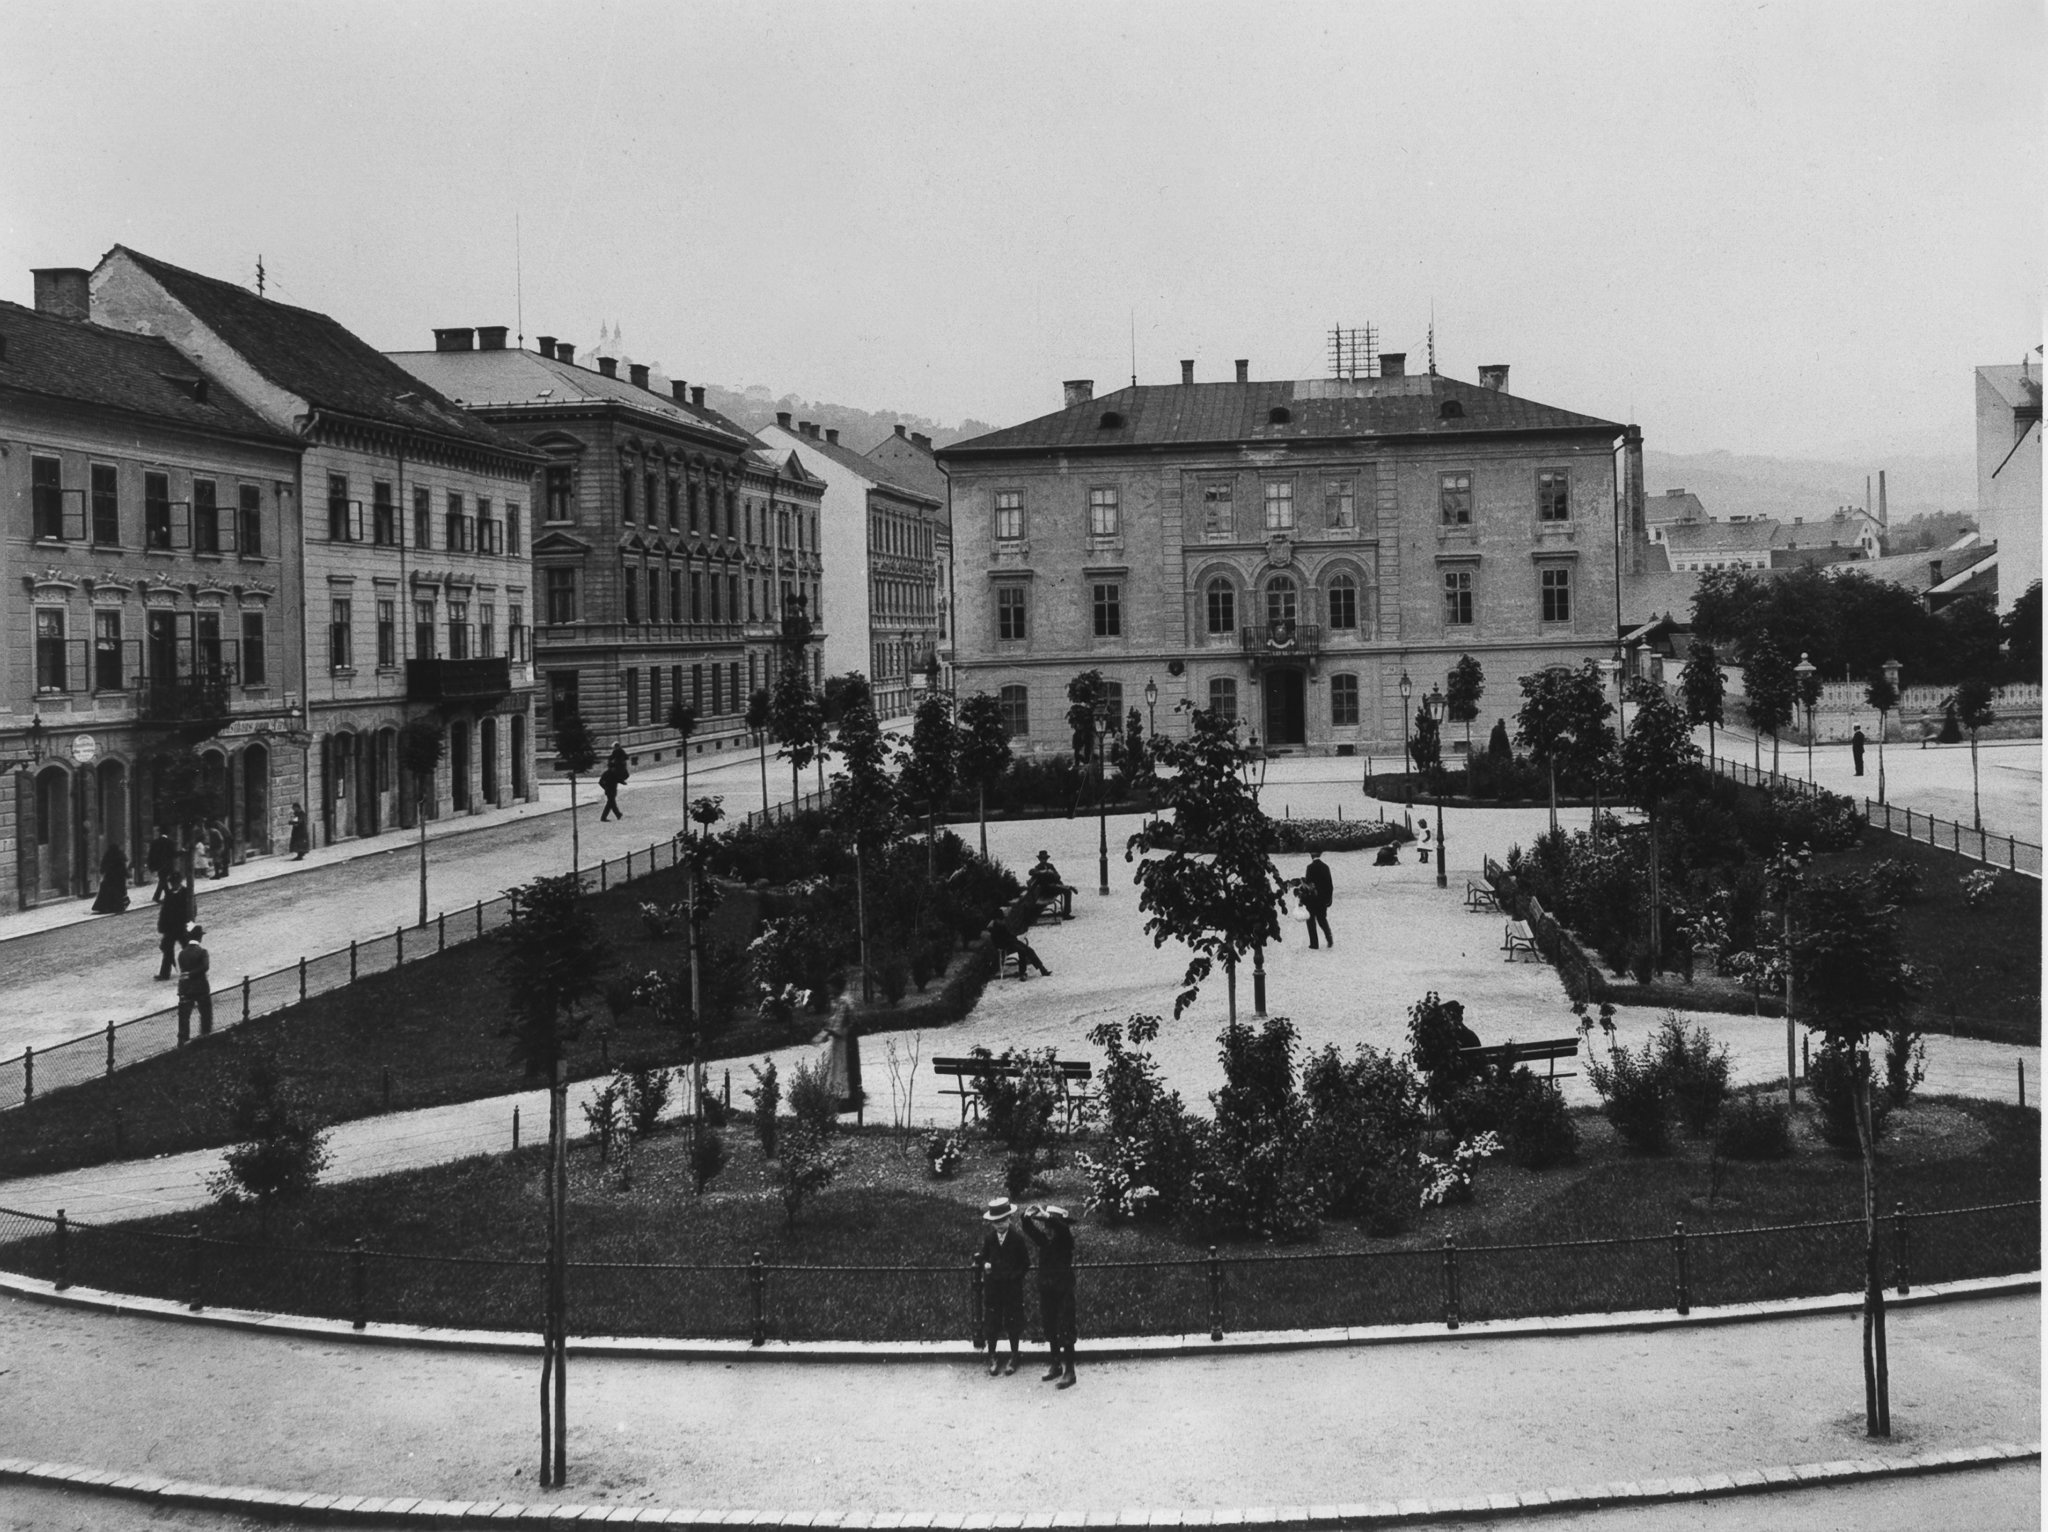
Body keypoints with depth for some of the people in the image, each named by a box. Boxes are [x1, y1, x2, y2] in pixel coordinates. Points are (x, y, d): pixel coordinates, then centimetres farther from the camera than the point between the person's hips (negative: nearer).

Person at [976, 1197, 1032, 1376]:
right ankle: (992, 1358, 15)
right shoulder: (988, 1238, 0)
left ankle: (1014, 1357, 20)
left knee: (1012, 1323, 6)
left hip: (1012, 1286, -2)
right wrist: (984, 1263, -11)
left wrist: (1015, 1275, -11)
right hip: (992, 1286, 2)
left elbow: (1026, 1263, -2)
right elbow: (983, 1257, 10)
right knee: (992, 1323, 3)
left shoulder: (1017, 1239, -8)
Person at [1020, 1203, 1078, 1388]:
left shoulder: (1065, 1238, -9)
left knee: (1065, 1331, -7)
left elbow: (1062, 1229, -30)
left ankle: (1069, 1371, -5)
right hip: (1045, 1290, 6)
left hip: (1064, 1291, -6)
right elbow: (1029, 1230, 0)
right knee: (1050, 1331, 12)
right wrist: (1027, 1217, -21)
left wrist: (1047, 1216, -39)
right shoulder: (1044, 1239, 7)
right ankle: (1056, 1366, 23)